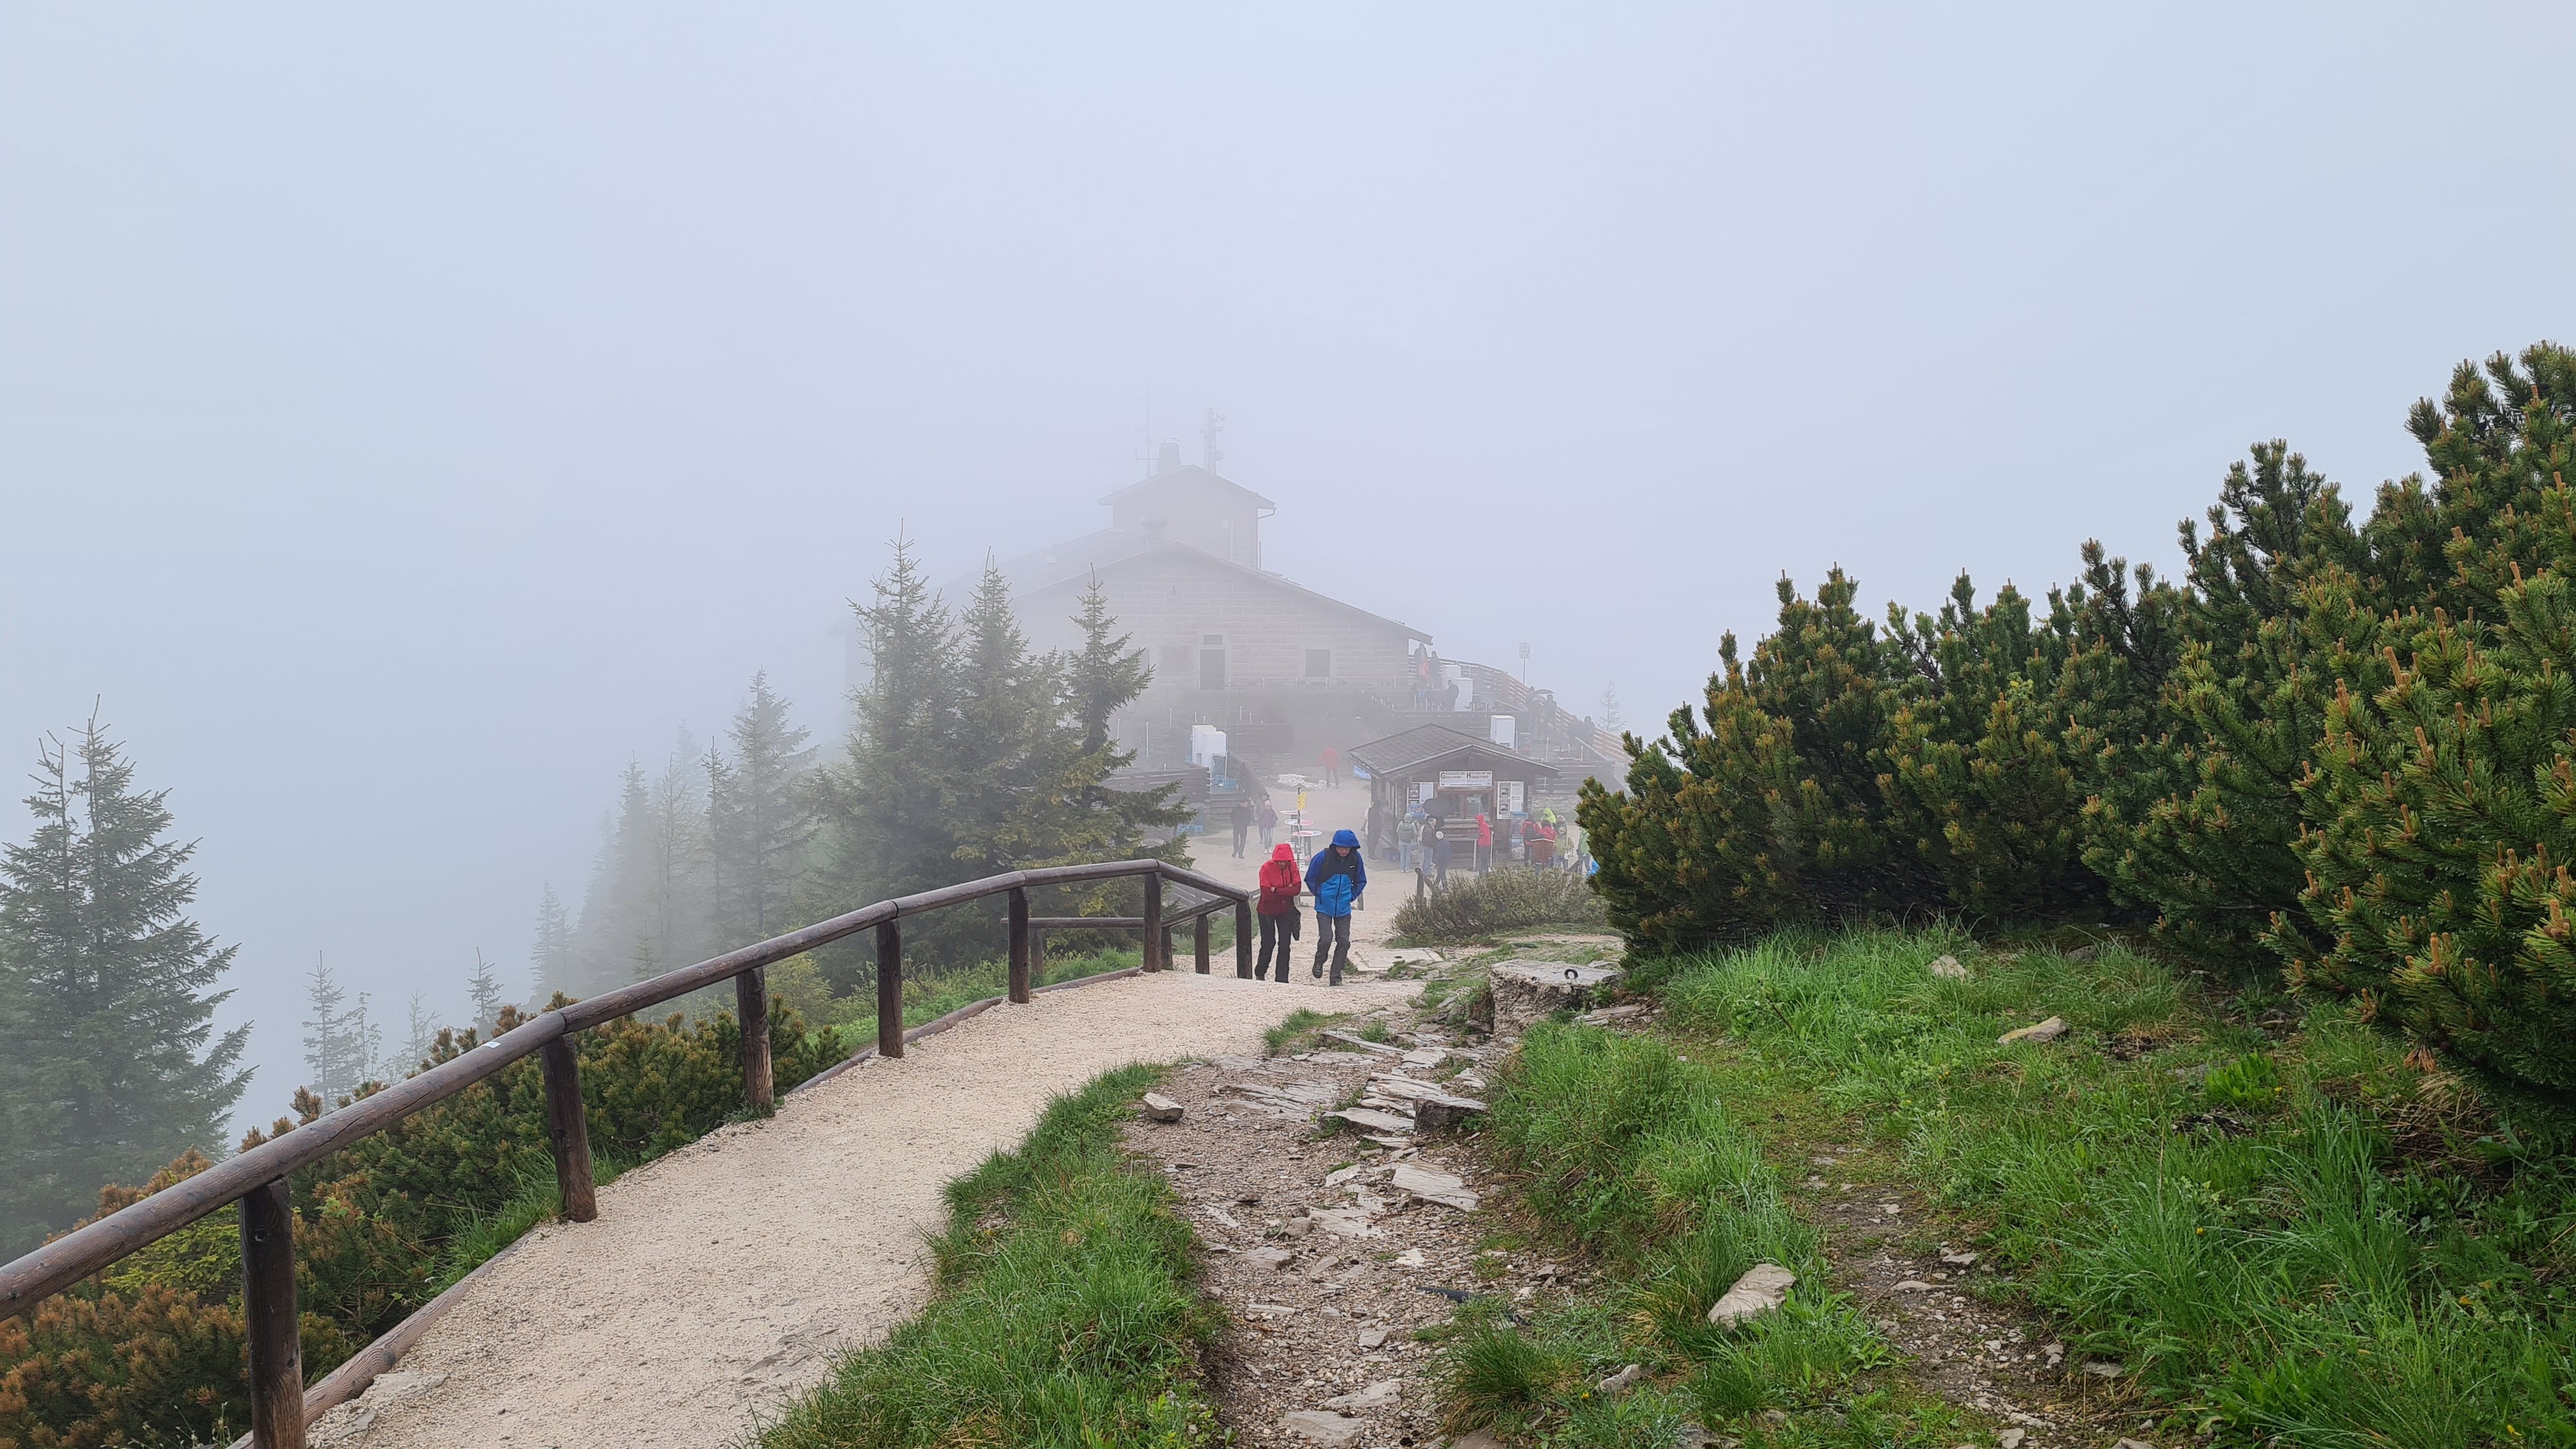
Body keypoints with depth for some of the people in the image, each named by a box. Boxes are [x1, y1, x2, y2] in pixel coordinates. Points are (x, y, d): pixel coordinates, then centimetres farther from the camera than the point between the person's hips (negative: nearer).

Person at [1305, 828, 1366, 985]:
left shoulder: (1355, 859, -3)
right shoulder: (1323, 857, -13)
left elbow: (1361, 882, 13)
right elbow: (1310, 879, 0)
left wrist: (1351, 897, 4)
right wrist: (1319, 895, -1)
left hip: (1344, 909, 3)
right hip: (1324, 908, -3)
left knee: (1344, 941, 0)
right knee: (1326, 939, -13)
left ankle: (1336, 976, 13)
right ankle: (1319, 963, 18)